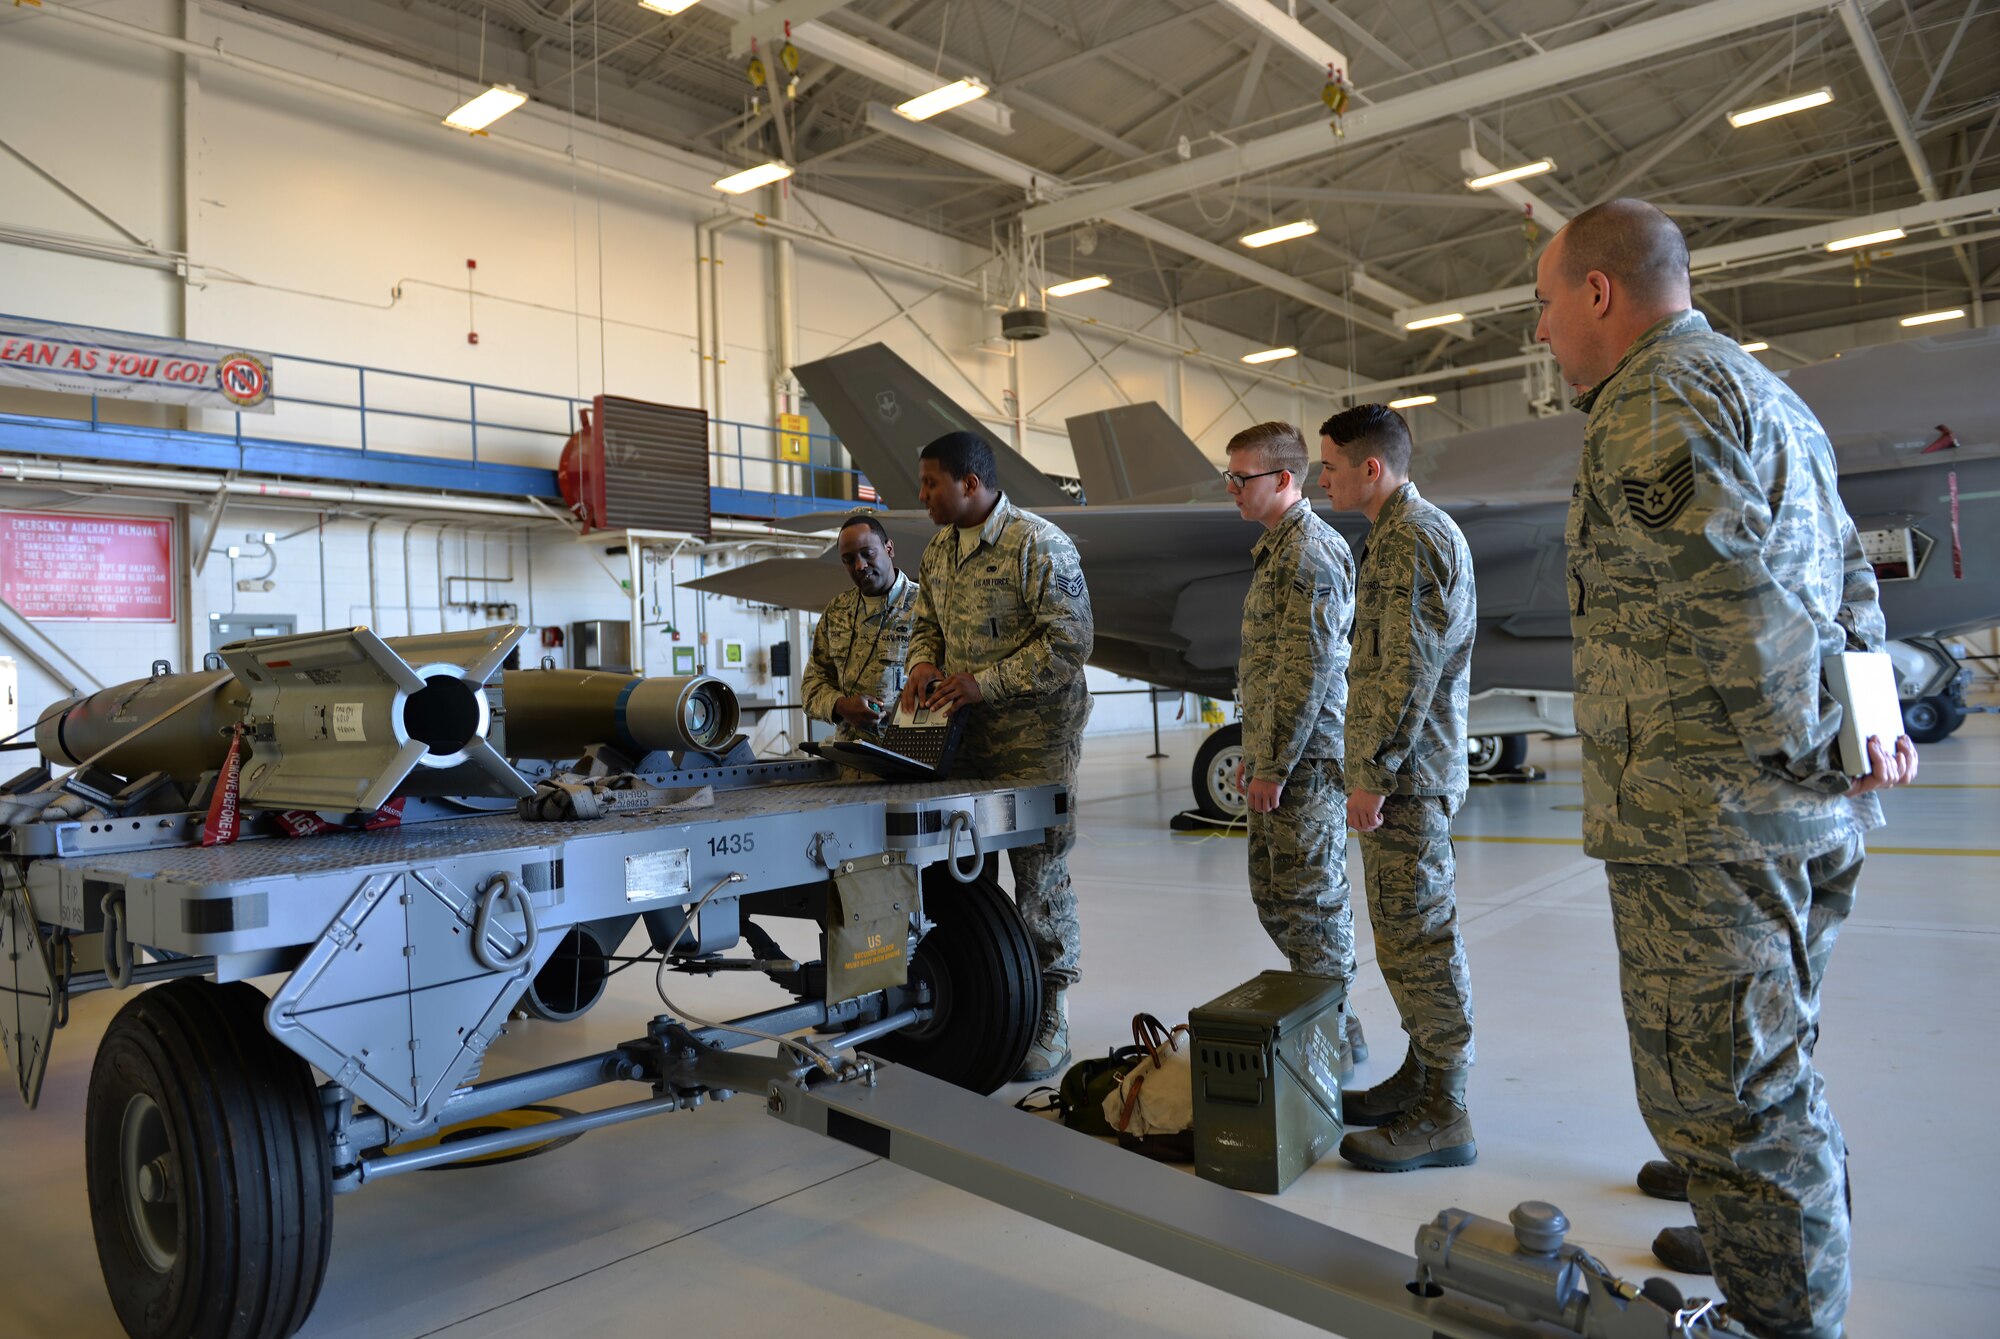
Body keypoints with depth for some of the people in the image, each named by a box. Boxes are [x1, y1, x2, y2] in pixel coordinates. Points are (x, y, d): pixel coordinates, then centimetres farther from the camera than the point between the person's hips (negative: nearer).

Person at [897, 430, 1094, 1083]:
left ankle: (1048, 1024, 10)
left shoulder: (1039, 545, -12)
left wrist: (985, 682, -19)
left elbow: (1069, 642, -16)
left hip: (1033, 739, -7)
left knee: (1040, 876, -2)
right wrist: (924, 663, 0)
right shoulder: (937, 553, 12)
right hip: (963, 735, 7)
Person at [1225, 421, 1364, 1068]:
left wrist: (1274, 766, -20)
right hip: (1279, 758, 10)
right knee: (1273, 892, 16)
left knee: (1309, 897, -1)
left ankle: (1334, 1037, 12)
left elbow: (1307, 669, -21)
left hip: (1305, 760, -10)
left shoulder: (1309, 552, -15)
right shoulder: (1278, 548, 17)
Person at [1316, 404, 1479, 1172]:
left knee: (1418, 940, -5)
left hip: (1405, 774, -11)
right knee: (1409, 934, 17)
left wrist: (1374, 775, -20)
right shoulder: (1399, 533, 18)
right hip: (1402, 773, 11)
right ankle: (1422, 1074, 28)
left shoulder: (1412, 539, -15)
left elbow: (1409, 673, -21)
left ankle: (1442, 1115, 4)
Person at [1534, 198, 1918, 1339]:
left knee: (1720, 1087, 0)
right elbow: (1853, 583, 20)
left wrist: (1820, 751, -13)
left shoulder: (1654, 399, -13)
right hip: (1803, 817, 11)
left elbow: (1740, 601, -21)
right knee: (1772, 1064, 25)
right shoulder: (1770, 394, 20)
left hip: (1709, 813, -11)